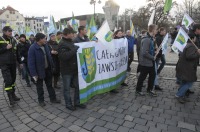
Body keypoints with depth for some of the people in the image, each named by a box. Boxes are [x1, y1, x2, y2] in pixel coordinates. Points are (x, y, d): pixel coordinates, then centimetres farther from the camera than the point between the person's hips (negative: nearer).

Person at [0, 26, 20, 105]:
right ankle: (10, 97, 0)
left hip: (13, 63, 5)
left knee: (13, 79, 12)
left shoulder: (13, 40, 11)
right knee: (8, 80, -10)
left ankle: (13, 94, 25)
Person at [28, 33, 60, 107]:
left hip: (48, 69, 6)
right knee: (39, 87, 13)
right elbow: (31, 62, -19)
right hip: (39, 71, -6)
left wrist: (52, 66, 6)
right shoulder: (32, 48, -20)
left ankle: (53, 98, 29)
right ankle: (41, 100, 30)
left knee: (49, 85, 16)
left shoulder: (45, 45, -1)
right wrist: (34, 74, -19)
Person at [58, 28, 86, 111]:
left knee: (78, 86, 14)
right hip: (66, 70, -8)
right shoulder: (62, 44, -14)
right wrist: (74, 49, -26)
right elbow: (64, 56, -28)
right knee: (67, 88, 8)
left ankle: (77, 102, 30)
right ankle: (68, 104, 23)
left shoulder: (71, 42, 13)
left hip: (75, 69, 8)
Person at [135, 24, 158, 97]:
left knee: (152, 75, 16)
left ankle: (149, 90, 33)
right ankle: (138, 90, 24)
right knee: (142, 76, 5)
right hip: (145, 62, -9)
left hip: (150, 61, 9)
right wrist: (153, 58, -16)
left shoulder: (151, 38, 8)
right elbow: (144, 53, -28)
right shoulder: (146, 40, -23)